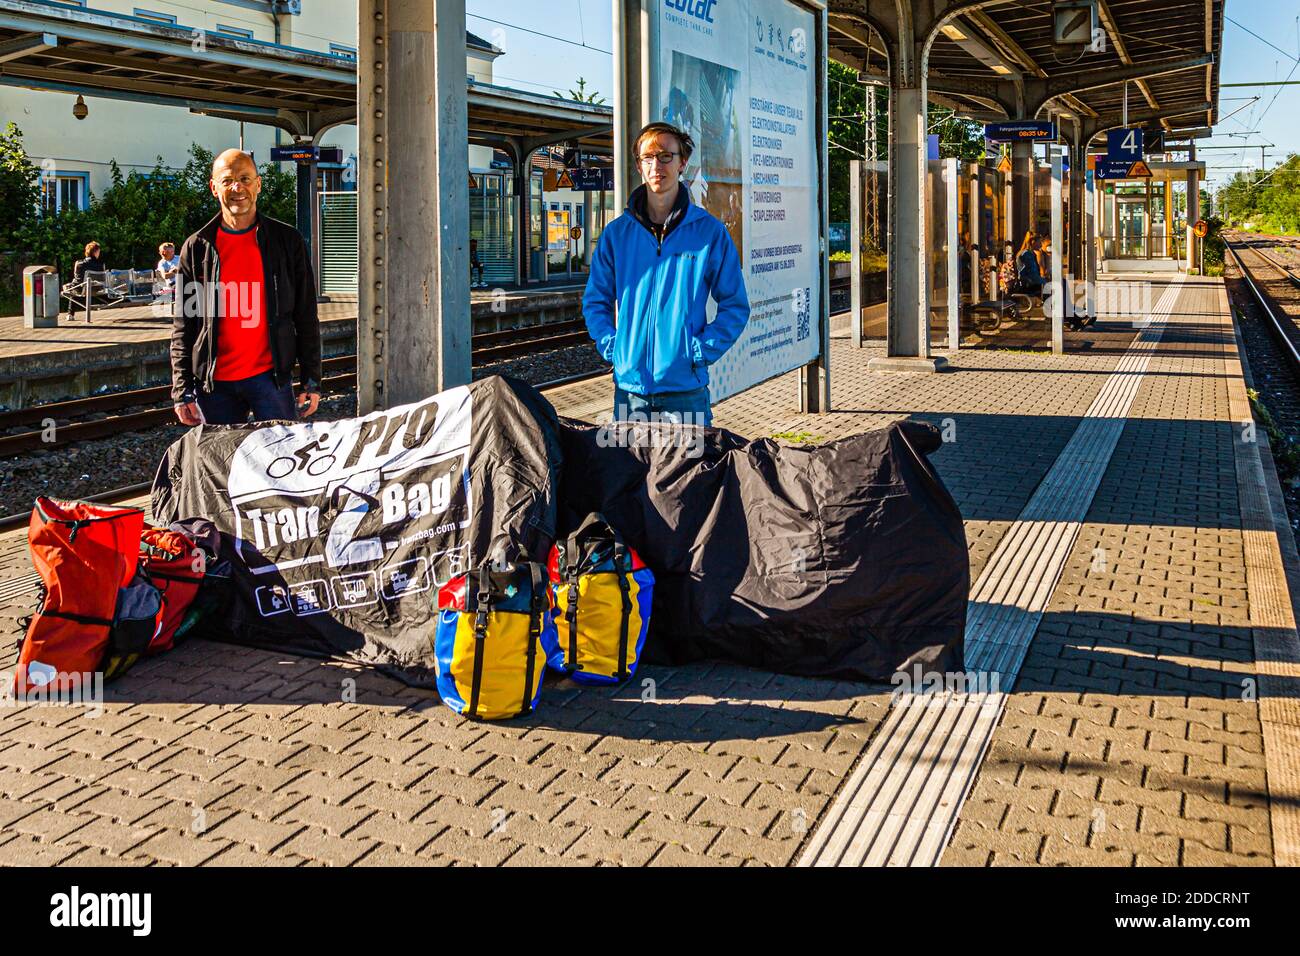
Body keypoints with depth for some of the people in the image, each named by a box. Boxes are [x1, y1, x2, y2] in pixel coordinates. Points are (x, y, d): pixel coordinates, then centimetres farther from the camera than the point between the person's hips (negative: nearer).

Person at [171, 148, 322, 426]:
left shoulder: (287, 240, 4)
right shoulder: (196, 247, 5)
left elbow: (306, 317, 5)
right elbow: (183, 325, 6)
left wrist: (311, 381, 0)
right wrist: (182, 390, -1)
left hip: (271, 376, -1)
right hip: (214, 382, 1)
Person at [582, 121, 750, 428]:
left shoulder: (710, 232, 0)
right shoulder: (616, 233, 7)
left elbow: (735, 306, 2)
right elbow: (595, 300, 13)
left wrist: (702, 350, -9)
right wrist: (611, 347, -1)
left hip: (686, 389, -2)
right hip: (629, 385, 2)